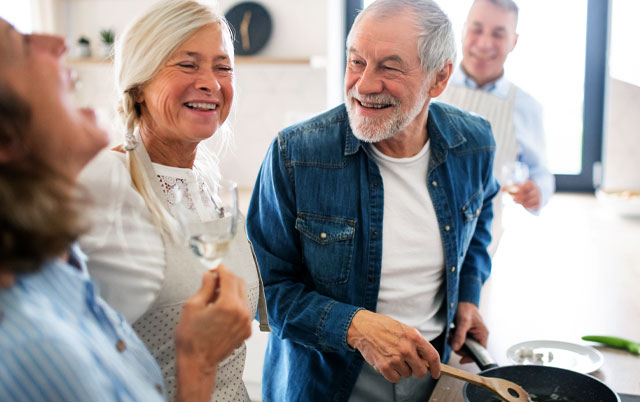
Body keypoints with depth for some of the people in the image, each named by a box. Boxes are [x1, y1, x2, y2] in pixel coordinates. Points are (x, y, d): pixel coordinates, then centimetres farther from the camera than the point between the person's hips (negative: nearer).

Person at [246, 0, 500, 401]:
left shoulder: (474, 144, -9)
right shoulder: (295, 154, -21)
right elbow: (267, 285, -15)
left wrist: (468, 294, 4)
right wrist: (354, 327, -27)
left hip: (434, 369, 4)